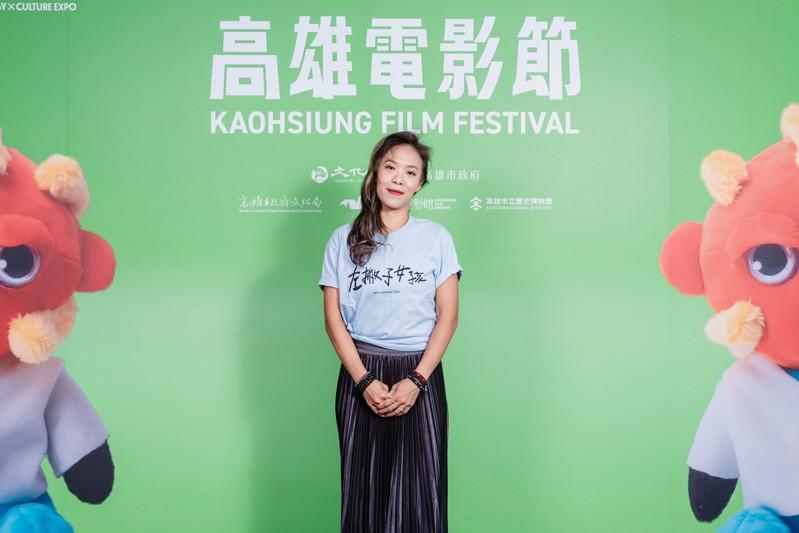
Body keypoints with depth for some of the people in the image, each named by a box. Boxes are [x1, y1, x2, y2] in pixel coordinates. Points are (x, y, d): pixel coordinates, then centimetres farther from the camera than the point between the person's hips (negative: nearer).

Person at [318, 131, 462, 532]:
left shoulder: (436, 237, 2)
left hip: (420, 377, 0)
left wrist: (415, 381, -10)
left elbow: (448, 316, 0)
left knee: (420, 494, 2)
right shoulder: (344, 240, 3)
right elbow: (334, 319, 1)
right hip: (361, 377, 1)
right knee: (364, 490, 7)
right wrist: (364, 381, -9)